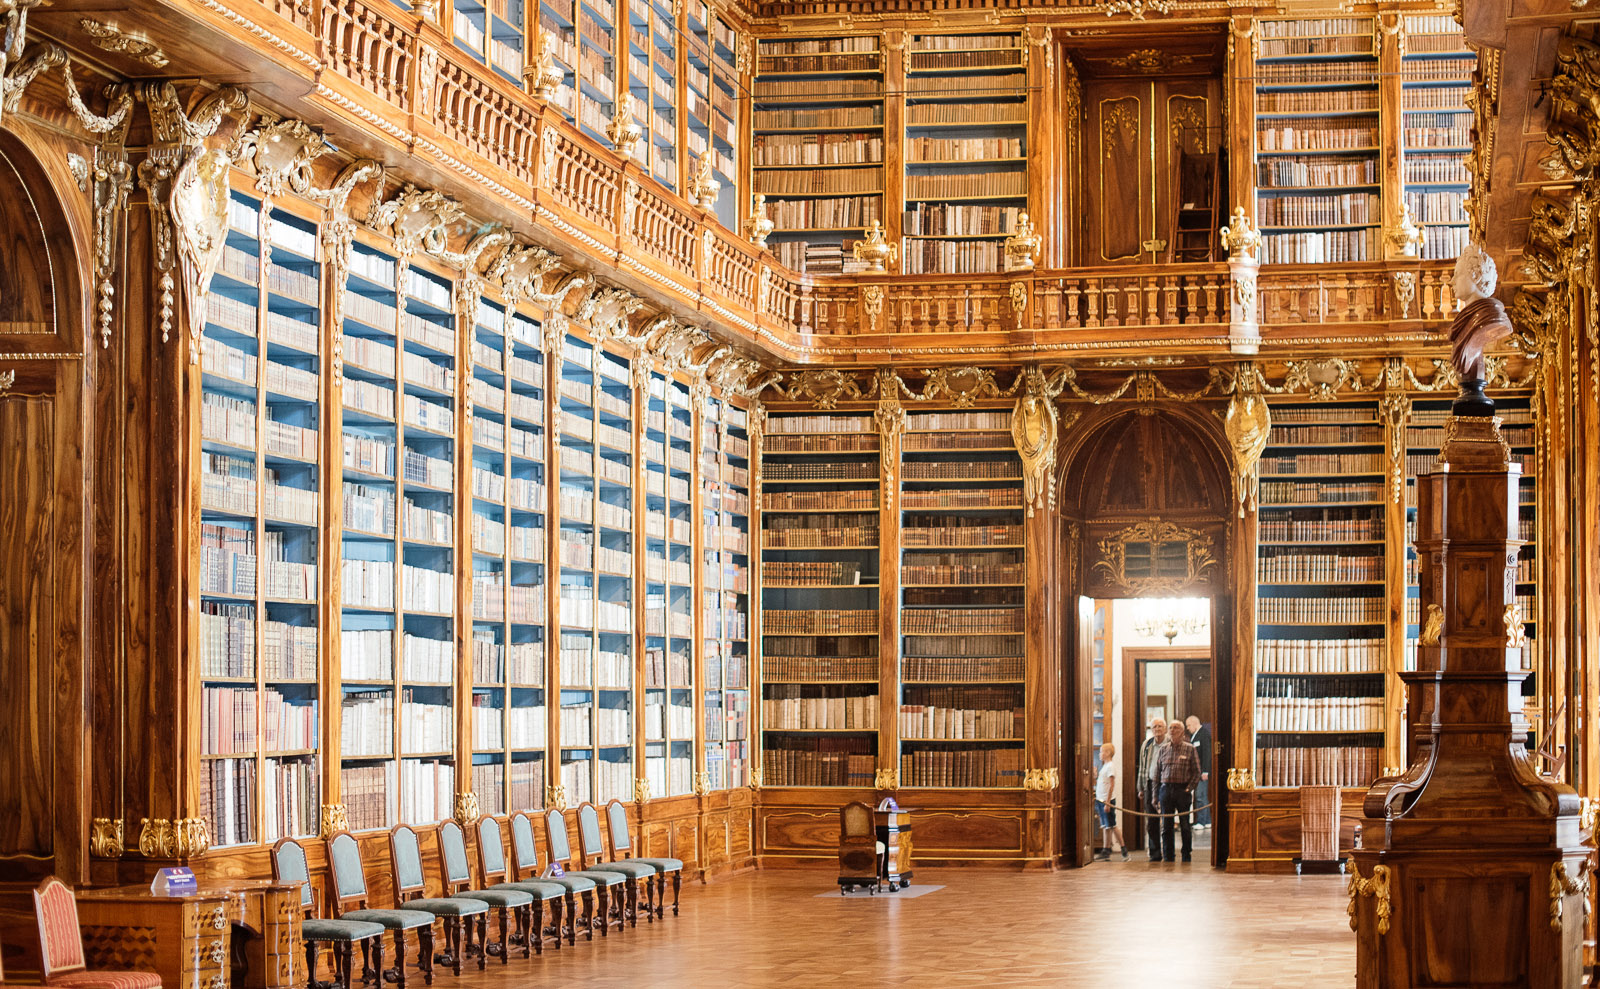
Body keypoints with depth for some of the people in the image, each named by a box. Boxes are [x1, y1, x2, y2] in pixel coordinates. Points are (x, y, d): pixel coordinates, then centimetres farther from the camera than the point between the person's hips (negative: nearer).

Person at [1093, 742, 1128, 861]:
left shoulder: (1110, 766, -12)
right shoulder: (1105, 766, 16)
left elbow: (1111, 785, -18)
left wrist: (1107, 802, -21)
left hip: (1107, 801, -9)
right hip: (1100, 800, 9)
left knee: (1111, 826, -7)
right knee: (1105, 827, 9)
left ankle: (1124, 850, -3)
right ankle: (1106, 852, 10)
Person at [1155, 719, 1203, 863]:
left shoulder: (1189, 749, 2)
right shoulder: (1163, 749, 10)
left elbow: (1196, 772, 2)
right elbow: (1157, 771, 13)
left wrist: (1189, 788, -7)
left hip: (1183, 789, -3)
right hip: (1166, 788, 3)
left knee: (1185, 825, 2)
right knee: (1166, 825, 4)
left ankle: (1186, 855, 10)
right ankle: (1167, 856, 10)